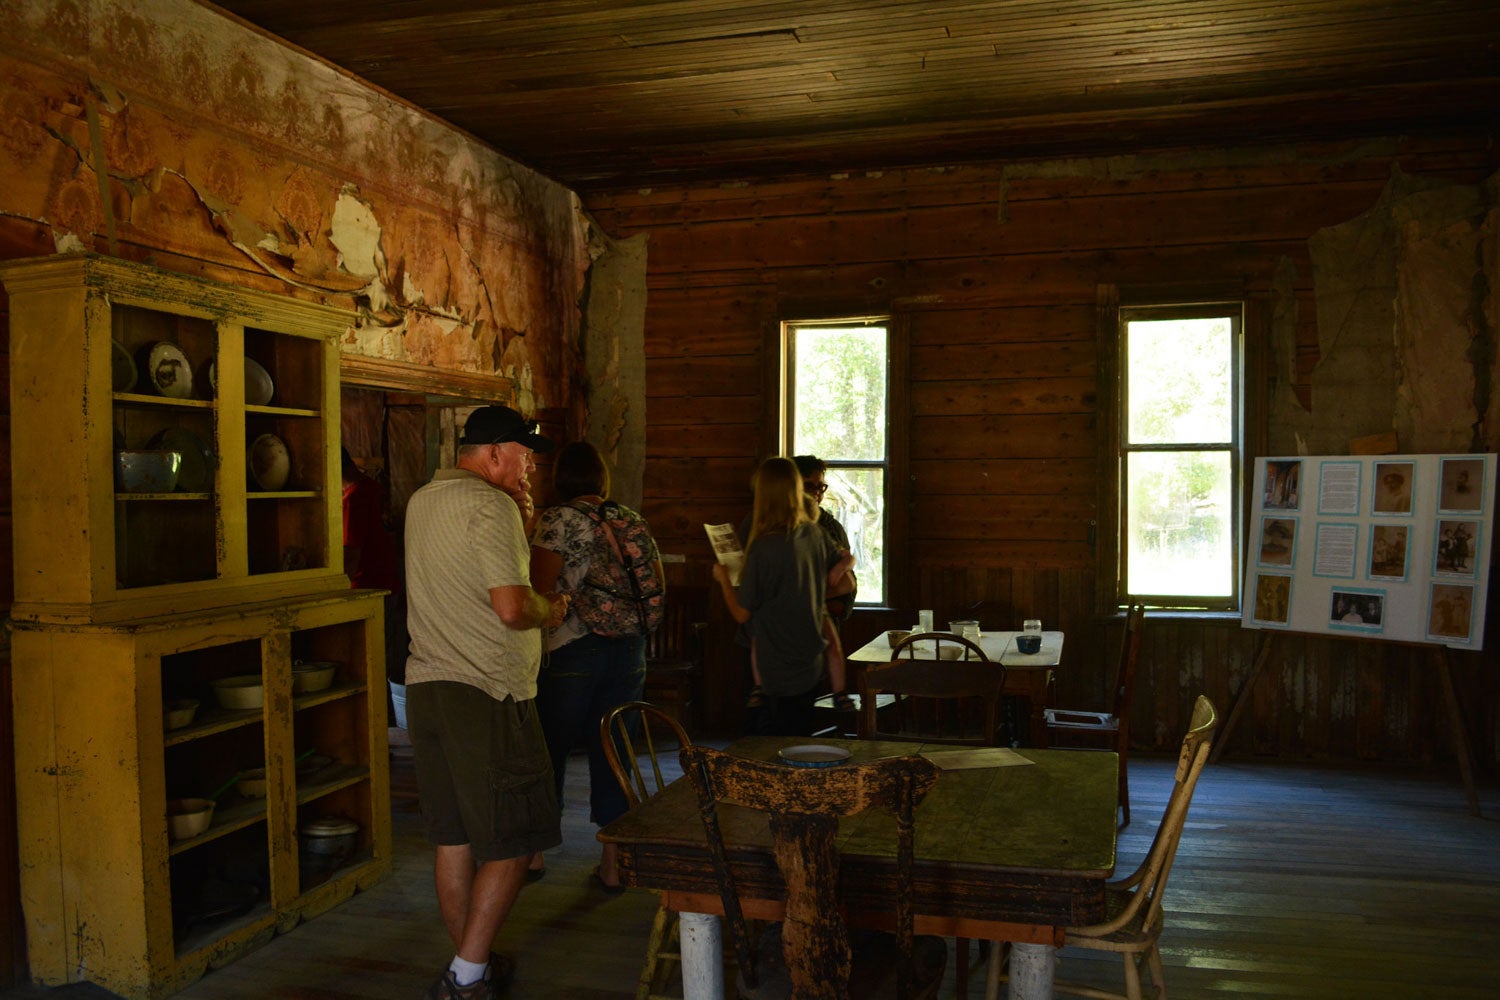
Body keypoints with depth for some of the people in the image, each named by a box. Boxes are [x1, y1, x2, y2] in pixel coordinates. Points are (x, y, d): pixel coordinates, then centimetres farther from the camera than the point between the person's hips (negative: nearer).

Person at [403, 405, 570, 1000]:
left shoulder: (421, 501, 16)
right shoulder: (490, 505, -12)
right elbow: (511, 607, -21)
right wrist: (550, 610, -1)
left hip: (425, 685, 9)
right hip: (487, 693, -9)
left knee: (453, 840, 15)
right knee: (511, 842, 1)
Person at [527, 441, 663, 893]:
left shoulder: (556, 520, -8)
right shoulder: (633, 521, 7)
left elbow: (541, 589, -15)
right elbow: (657, 588, 10)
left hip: (570, 652, -4)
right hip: (628, 652, 4)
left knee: (549, 750, 12)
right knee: (613, 754, 11)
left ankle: (534, 852, 25)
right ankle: (613, 865, 16)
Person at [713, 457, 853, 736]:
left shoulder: (764, 548, -21)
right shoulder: (814, 534, -2)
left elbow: (742, 613, -11)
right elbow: (846, 561, 18)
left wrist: (723, 577, 5)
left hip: (780, 675, -7)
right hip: (812, 667, 7)